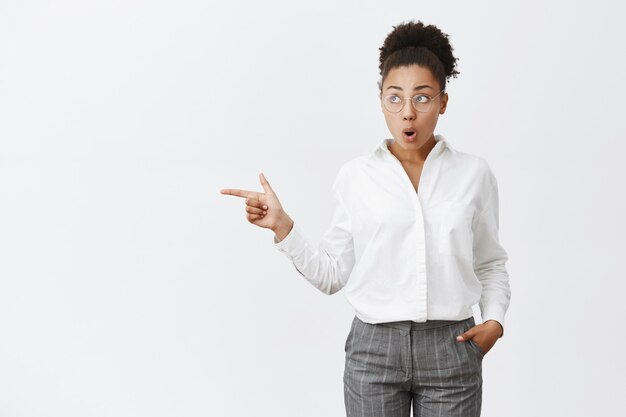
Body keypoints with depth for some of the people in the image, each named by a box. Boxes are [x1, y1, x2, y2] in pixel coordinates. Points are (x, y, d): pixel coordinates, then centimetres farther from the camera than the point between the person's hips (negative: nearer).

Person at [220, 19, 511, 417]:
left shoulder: (474, 173, 1)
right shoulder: (356, 176, 0)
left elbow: (490, 264, 11)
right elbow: (333, 274, 2)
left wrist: (494, 319, -5)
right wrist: (282, 225, -8)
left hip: (451, 350, 1)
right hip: (374, 349, 0)